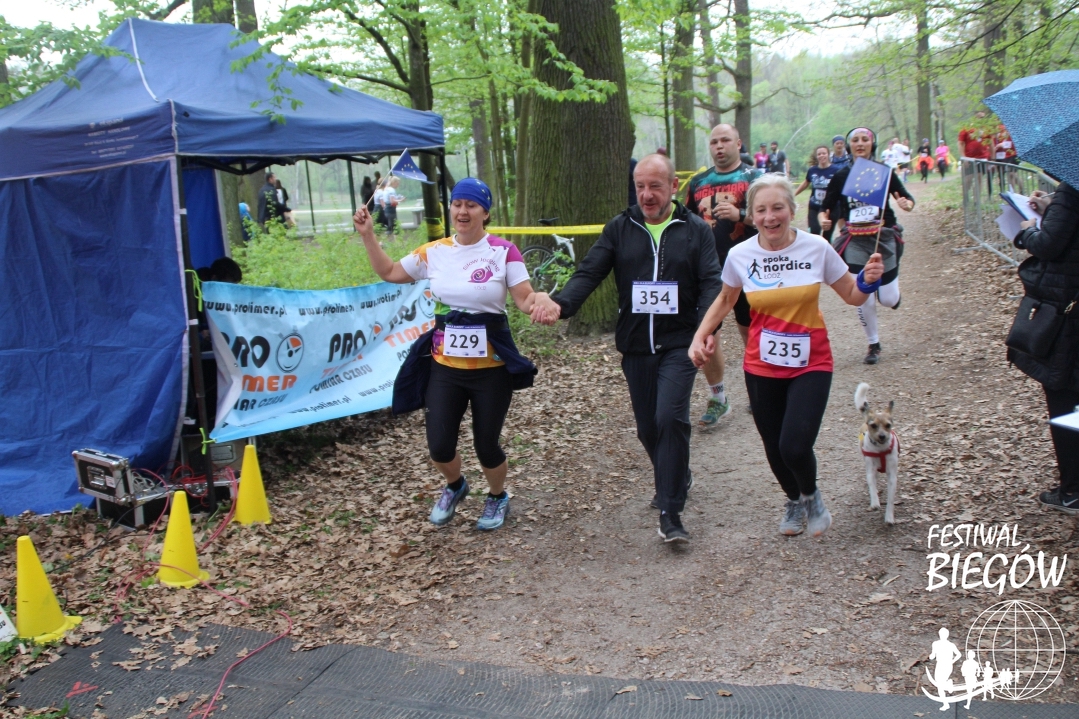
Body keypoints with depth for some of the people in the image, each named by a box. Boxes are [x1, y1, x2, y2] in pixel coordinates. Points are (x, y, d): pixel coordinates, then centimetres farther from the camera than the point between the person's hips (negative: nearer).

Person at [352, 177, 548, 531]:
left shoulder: (504, 251, -8)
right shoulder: (434, 252, 3)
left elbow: (525, 299, -9)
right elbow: (389, 272, 15)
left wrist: (541, 301, -31)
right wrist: (368, 235, 7)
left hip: (491, 368, -3)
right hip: (444, 366, 3)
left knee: (486, 445, 6)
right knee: (439, 446, 3)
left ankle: (497, 498, 39)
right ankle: (455, 486, 39)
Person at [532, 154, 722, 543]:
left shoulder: (695, 230, 0)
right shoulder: (619, 229, 4)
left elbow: (711, 283, -7)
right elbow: (589, 272, -5)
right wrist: (560, 303, -25)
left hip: (679, 344, -3)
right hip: (635, 346, 3)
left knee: (670, 418, -18)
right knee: (647, 427, 11)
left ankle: (670, 513, -9)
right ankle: (677, 479, 40)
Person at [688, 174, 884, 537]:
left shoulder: (817, 248, -10)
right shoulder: (740, 255, -7)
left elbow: (852, 296, 2)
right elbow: (725, 300, 12)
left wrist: (868, 280, -18)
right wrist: (700, 335, 1)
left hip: (811, 365, -2)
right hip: (762, 368, 2)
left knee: (795, 448, -16)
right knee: (774, 449, 10)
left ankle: (811, 495, 21)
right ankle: (794, 500, 45)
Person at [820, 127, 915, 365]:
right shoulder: (841, 176, 2)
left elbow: (907, 198, 4)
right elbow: (826, 208, 7)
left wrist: (906, 204, -19)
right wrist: (823, 218, -15)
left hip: (884, 238, 0)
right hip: (855, 243, 1)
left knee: (889, 300, 0)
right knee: (864, 299, -3)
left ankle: (887, 282, 38)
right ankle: (873, 345, 18)